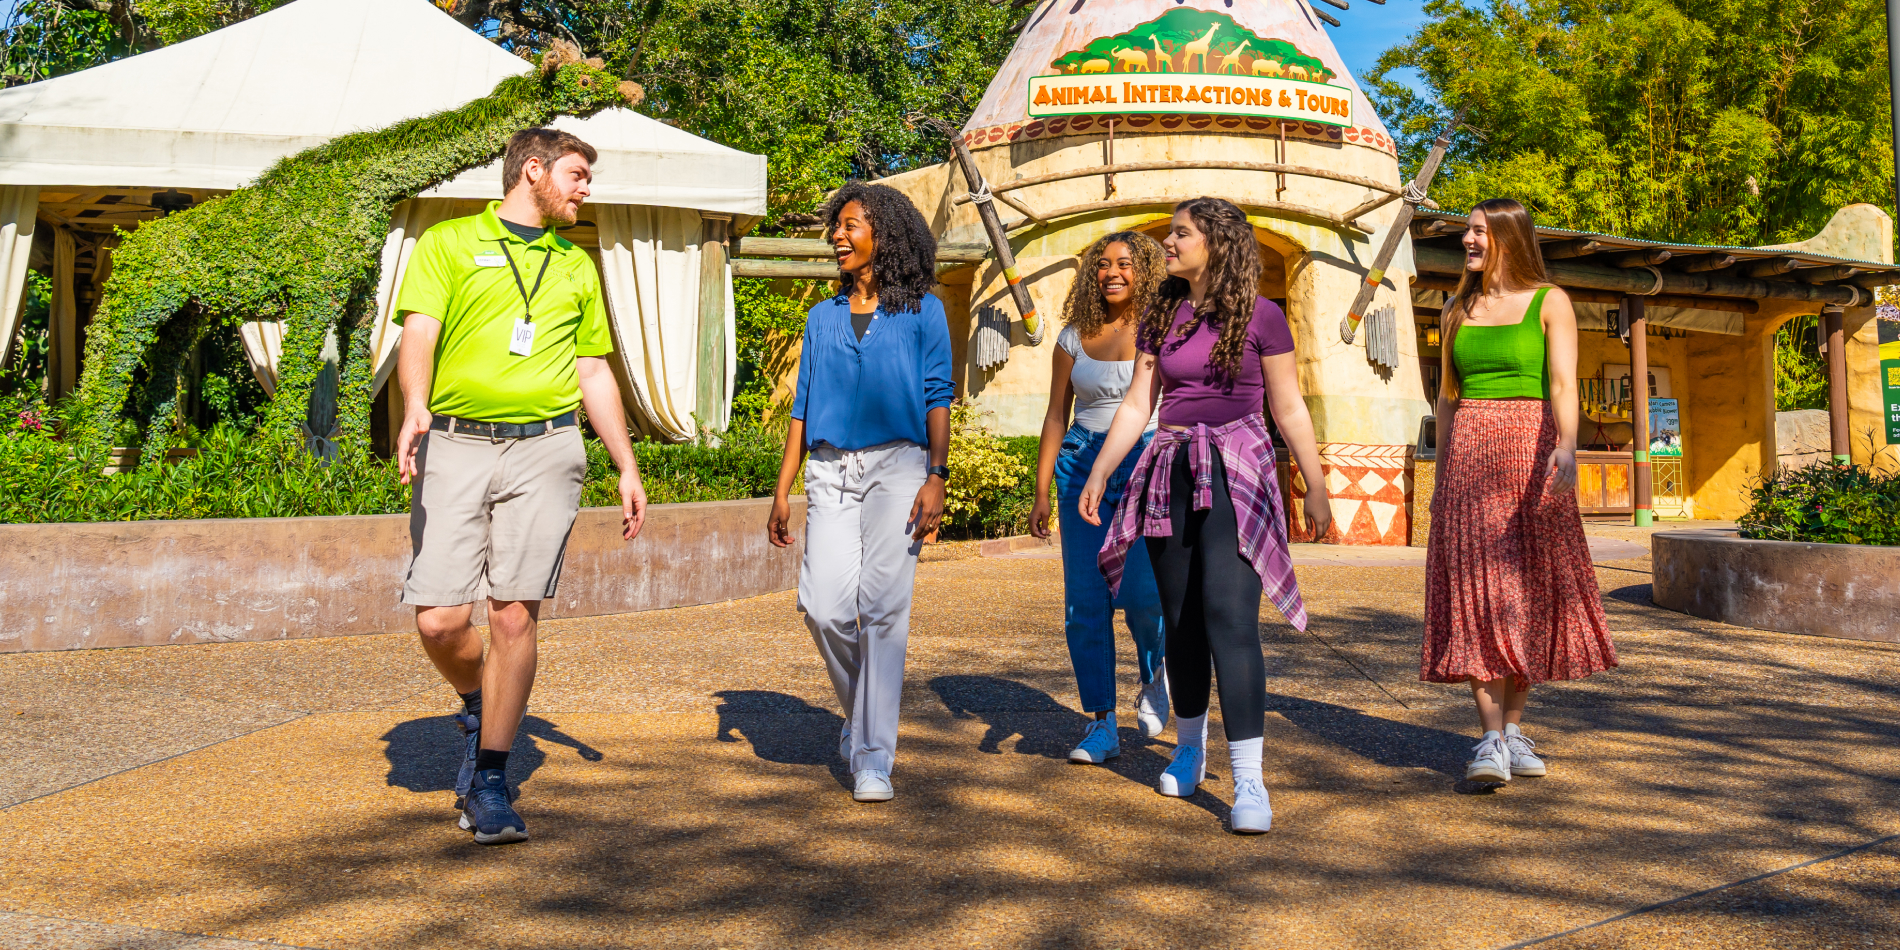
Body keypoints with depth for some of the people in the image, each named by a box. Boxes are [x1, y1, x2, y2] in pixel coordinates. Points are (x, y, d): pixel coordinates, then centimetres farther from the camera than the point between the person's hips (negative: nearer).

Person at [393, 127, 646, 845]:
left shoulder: (577, 266, 21)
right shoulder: (448, 243, 9)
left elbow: (594, 372, 23)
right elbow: (419, 332, -6)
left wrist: (628, 467, 17)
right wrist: (414, 408, -26)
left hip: (544, 446, 2)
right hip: (455, 445, -2)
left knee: (515, 615, -5)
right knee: (439, 620, -6)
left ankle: (490, 780, 7)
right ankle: (477, 708, 27)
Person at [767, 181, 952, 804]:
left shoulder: (921, 311, 7)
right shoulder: (823, 316, 17)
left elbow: (937, 399, 2)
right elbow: (803, 406, 16)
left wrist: (936, 479, -9)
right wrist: (784, 488, 9)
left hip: (896, 466, -3)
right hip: (831, 471, 3)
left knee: (882, 608, -9)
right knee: (823, 605, -8)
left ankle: (873, 759, -2)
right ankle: (862, 714, 19)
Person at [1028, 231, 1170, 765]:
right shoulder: (1075, 337, 9)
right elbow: (1056, 415, 11)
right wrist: (1041, 494, 5)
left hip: (1148, 463, -2)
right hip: (1084, 466, 3)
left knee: (1141, 590, -17)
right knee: (1085, 600, -2)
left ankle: (1153, 679, 16)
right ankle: (1102, 725, 9)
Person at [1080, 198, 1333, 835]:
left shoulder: (1259, 316, 0)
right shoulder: (1161, 318, 12)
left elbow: (1289, 409, 2)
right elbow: (1136, 405, 12)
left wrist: (1315, 487, -1)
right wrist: (1099, 473, 3)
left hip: (1235, 474, -4)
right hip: (1171, 472, 5)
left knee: (1229, 618, -16)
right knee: (1181, 621, 10)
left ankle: (1249, 778, -15)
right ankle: (1189, 747, 28)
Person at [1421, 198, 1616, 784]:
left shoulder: (1549, 303, 1)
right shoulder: (1456, 310, 12)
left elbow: (1563, 384, -12)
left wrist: (1566, 447, -30)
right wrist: (1443, 472, 14)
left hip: (1530, 455, -2)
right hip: (1469, 456, 2)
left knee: (1528, 590, 3)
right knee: (1477, 593, -7)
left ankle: (1514, 730, 16)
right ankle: (1491, 740, -8)